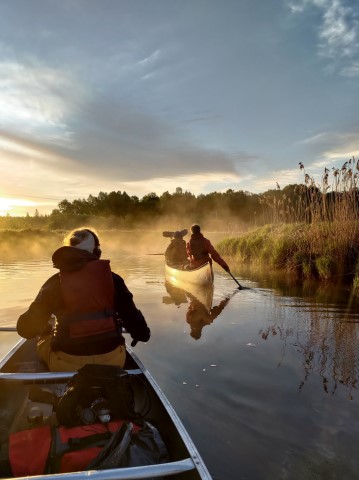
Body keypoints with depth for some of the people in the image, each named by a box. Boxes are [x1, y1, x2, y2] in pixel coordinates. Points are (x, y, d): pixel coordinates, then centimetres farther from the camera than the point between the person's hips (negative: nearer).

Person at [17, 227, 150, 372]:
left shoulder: (55, 282, -1)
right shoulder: (112, 278, -1)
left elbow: (26, 328, 4)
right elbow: (130, 313, 1)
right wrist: (143, 333, 22)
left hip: (66, 365, -1)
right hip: (112, 360, 2)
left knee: (43, 341, 29)